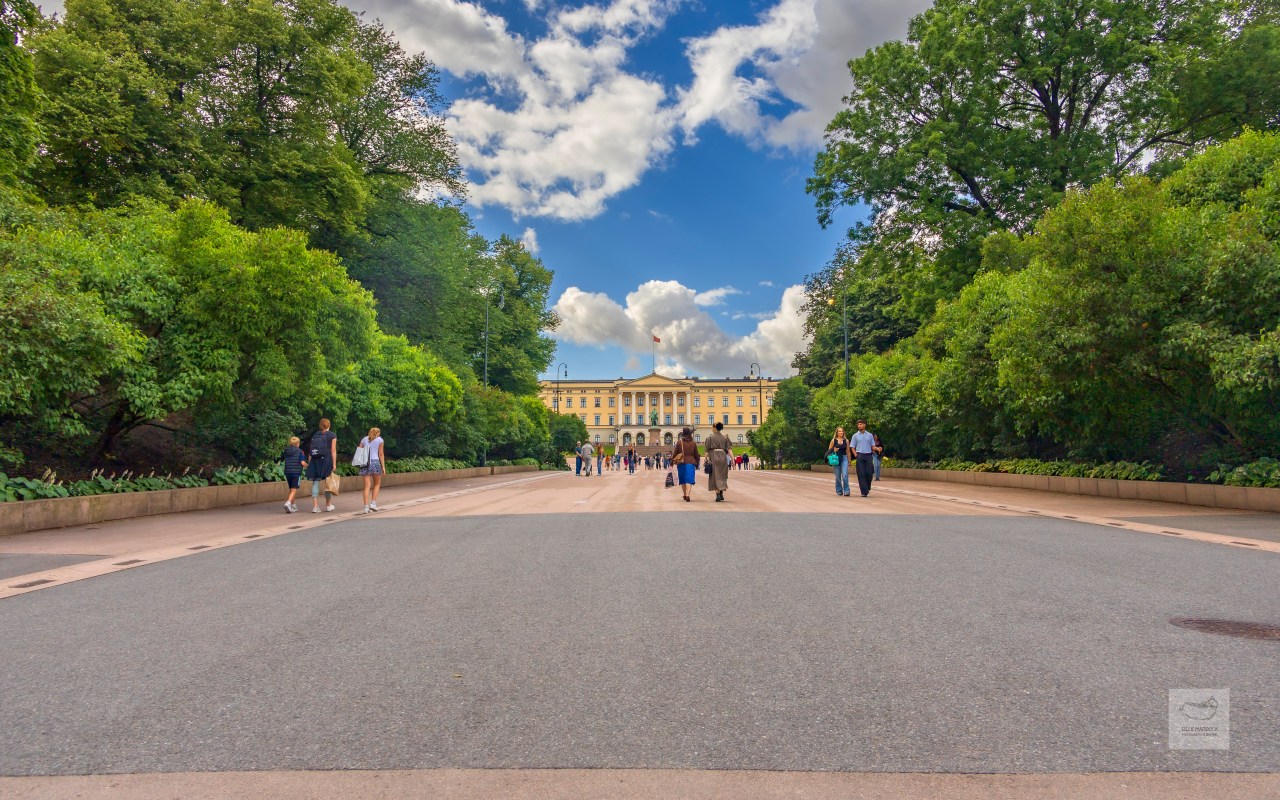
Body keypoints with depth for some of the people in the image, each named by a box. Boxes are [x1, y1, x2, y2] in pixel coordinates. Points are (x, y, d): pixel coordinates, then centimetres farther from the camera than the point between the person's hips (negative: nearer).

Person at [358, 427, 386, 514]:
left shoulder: (364, 439, 16)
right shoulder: (380, 440, 6)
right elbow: (381, 454, -1)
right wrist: (383, 467, 0)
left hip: (365, 463, 3)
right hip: (375, 462, -3)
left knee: (367, 486, 3)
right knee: (377, 484, 14)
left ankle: (366, 507, -2)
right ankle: (373, 503, 4)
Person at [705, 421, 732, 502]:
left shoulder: (710, 438, -2)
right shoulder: (725, 437, 6)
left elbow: (707, 450, -5)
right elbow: (729, 449, -1)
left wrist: (706, 459, -1)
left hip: (713, 457, -3)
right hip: (723, 457, 3)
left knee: (716, 477, 1)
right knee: (722, 476, 16)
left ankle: (718, 495, -7)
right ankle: (721, 494, 15)